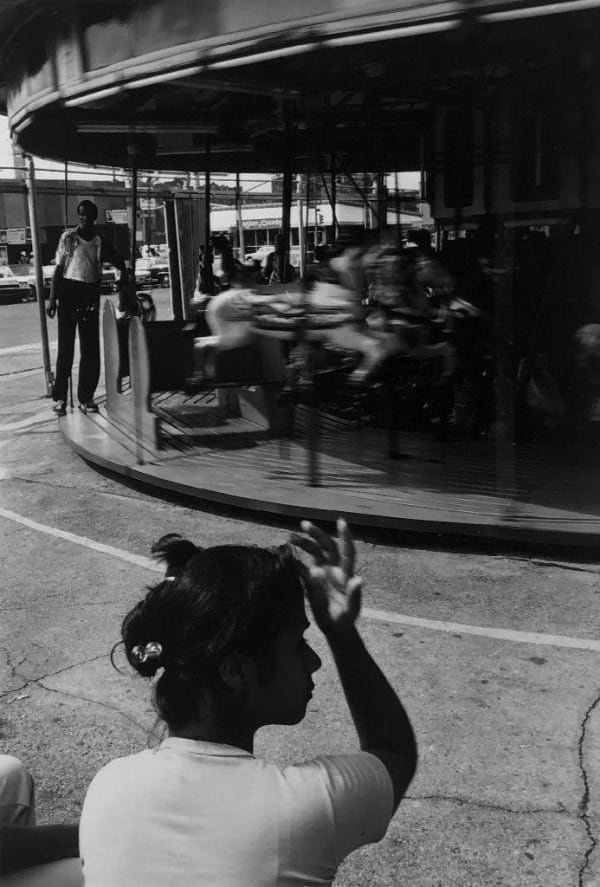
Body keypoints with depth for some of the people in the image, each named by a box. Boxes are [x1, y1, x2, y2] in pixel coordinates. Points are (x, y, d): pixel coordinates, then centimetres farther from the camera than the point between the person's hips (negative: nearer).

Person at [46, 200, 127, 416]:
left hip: (90, 295, 2)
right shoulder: (68, 237, 1)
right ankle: (60, 398, 4)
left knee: (91, 349, 3)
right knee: (65, 348, -1)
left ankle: (86, 397, 12)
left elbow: (120, 264, 19)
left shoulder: (100, 243, 5)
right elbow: (59, 269, 1)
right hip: (69, 291, -2)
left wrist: (123, 278, 1)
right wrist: (52, 298, -4)